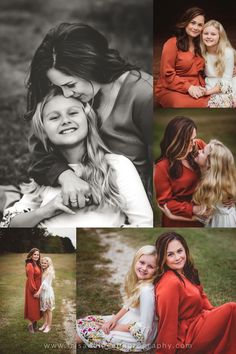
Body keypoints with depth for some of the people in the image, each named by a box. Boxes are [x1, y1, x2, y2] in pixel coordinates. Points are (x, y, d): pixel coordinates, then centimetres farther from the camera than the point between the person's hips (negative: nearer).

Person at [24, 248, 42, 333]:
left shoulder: (37, 264, 8)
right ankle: (30, 325, 12)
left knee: (36, 306, 15)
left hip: (37, 287, 9)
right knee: (33, 306, 0)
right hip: (32, 288, -9)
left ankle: (35, 323, 26)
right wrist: (34, 290, -20)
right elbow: (30, 279, -21)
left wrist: (38, 289, 6)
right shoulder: (30, 265, -20)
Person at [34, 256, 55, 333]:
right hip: (42, 292, 7)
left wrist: (39, 291, -22)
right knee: (43, 309, 15)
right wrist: (39, 292, -3)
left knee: (49, 310, 3)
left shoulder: (50, 272, -13)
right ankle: (45, 324, 27)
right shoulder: (43, 271, 10)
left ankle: (49, 326, 11)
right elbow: (42, 282, 7)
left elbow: (45, 282, -18)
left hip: (48, 291, -7)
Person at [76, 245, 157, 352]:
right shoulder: (137, 281, -5)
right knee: (87, 320, 4)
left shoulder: (146, 291, -30)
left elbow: (143, 330, -26)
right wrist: (115, 319, -4)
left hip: (139, 338, -8)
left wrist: (117, 327, -15)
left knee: (87, 331, -7)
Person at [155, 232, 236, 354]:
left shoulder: (186, 272, 2)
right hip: (187, 337, -9)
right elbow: (168, 324, -23)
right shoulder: (170, 283, -26)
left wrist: (216, 314, 6)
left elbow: (200, 295, 16)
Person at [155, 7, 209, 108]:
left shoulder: (199, 45, 16)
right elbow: (167, 74, -9)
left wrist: (201, 87, 0)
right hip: (170, 90, -6)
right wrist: (188, 87, -17)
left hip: (195, 90, 6)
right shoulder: (172, 43, -5)